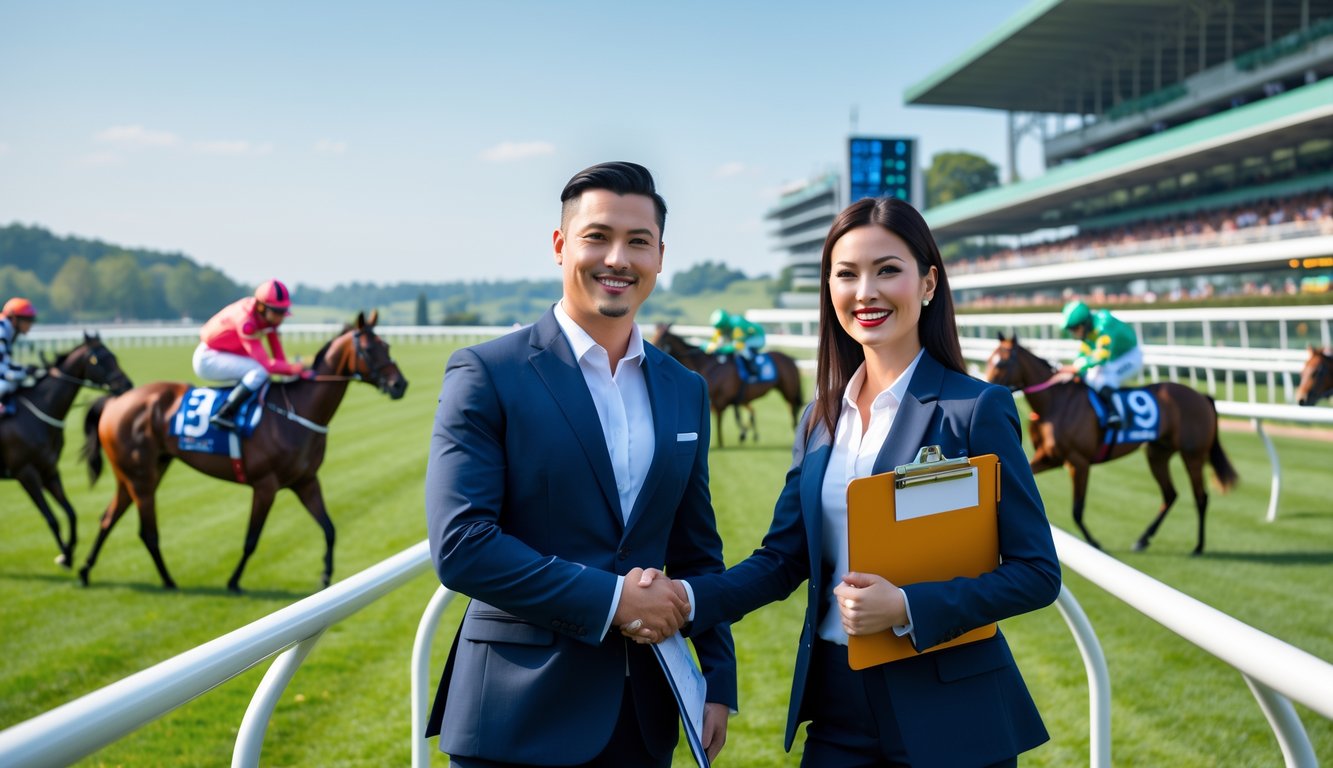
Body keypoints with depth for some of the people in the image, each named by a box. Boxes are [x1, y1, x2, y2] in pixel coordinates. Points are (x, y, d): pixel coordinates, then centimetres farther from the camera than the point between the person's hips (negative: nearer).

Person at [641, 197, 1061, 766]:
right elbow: (783, 558, 5)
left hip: (948, 715, -5)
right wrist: (688, 599, -12)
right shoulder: (822, 417, 6)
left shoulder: (975, 409, -11)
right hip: (836, 703, 5)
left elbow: (1036, 572, -12)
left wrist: (905, 607, -23)